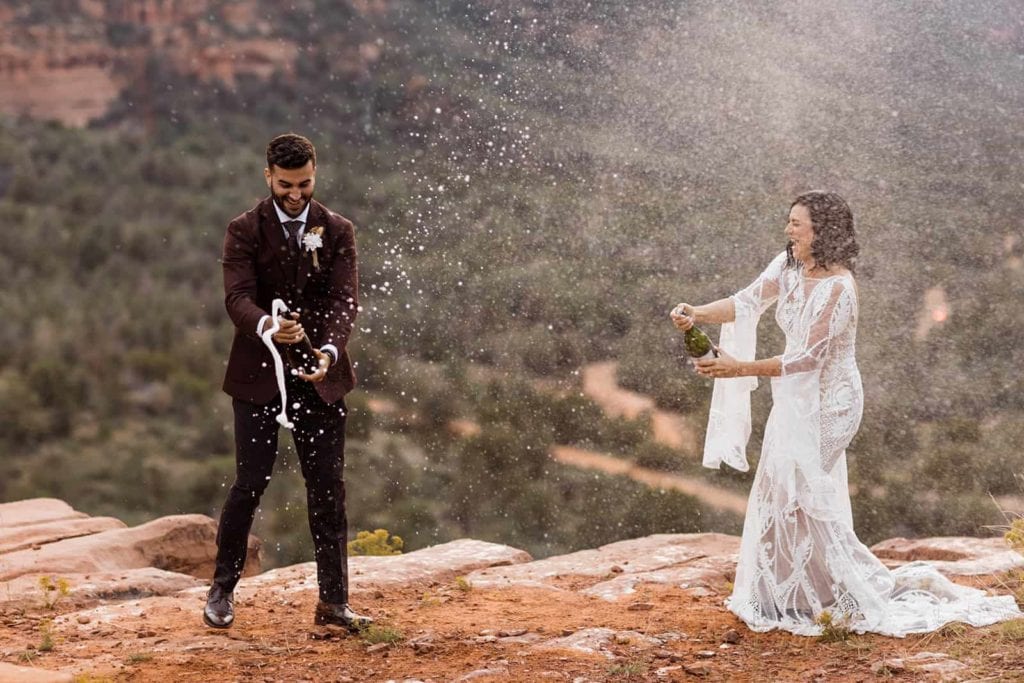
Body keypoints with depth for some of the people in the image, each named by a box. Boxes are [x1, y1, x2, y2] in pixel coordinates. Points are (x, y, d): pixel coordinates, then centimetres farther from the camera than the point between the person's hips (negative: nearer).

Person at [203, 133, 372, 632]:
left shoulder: (337, 231, 5)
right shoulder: (245, 231, 0)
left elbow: (344, 300, -6)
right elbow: (237, 297, -13)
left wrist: (330, 350, -25)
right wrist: (266, 326, -35)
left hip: (319, 377, 2)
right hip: (259, 376, -2)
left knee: (328, 491, 3)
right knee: (249, 484, -1)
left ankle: (333, 601, 10)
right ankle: (222, 591, 16)